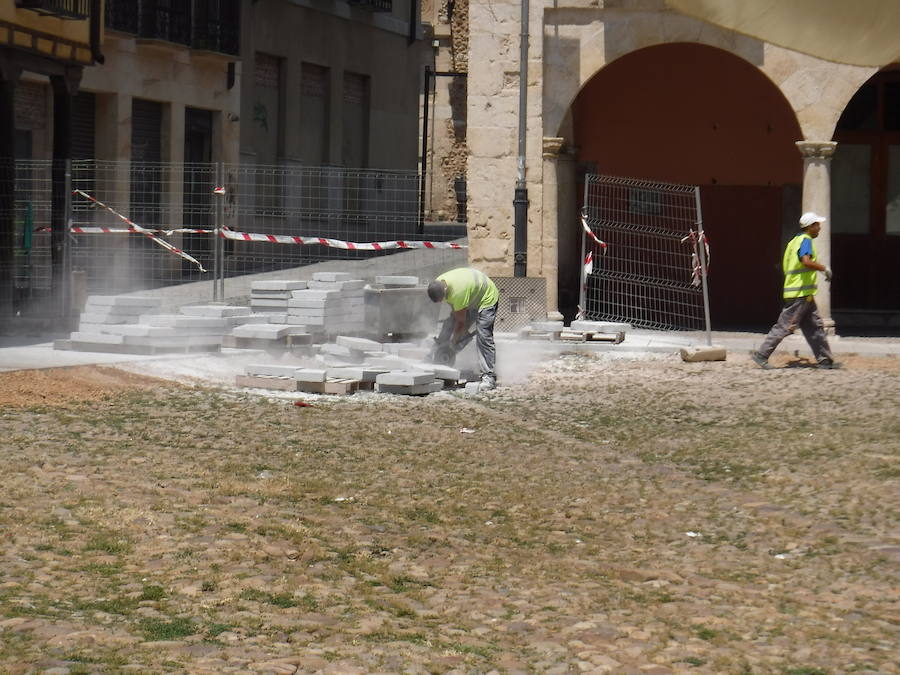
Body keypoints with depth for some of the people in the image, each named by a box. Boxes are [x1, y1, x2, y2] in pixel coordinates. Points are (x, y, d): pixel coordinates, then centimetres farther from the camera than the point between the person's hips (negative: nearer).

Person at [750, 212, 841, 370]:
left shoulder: (795, 241, 16)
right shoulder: (805, 240, -12)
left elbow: (785, 265, 22)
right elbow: (806, 261, -30)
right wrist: (824, 268, -18)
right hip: (800, 293, -10)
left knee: (815, 327, 10)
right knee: (785, 326, -6)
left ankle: (825, 360, 12)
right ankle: (761, 355, -3)